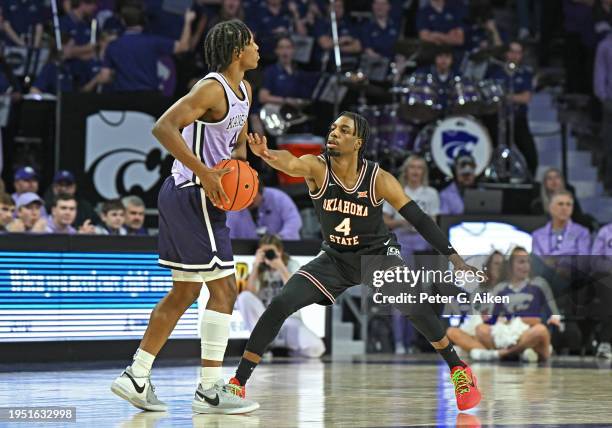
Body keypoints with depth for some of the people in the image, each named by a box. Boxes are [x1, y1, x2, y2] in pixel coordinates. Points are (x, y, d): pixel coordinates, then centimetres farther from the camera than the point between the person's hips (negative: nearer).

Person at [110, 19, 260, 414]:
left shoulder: (245, 91, 13)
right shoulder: (212, 89, -16)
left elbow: (238, 142, 27)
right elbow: (164, 128, -26)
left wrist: (238, 162, 3)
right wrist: (204, 172, -29)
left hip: (186, 195, 10)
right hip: (193, 194, -10)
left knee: (185, 292, 14)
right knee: (224, 290, -9)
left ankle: (136, 377, 18)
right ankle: (210, 390, -6)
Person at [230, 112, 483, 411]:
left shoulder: (379, 179, -21)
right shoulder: (317, 168, -20)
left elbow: (419, 219, -17)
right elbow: (289, 163, -44)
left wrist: (454, 258, -22)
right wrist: (267, 154, -69)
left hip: (377, 255, -1)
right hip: (335, 259, 1)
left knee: (416, 308, -21)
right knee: (279, 305, -14)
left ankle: (458, 370, 4)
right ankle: (238, 382, -5)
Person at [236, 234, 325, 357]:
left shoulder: (292, 265, 1)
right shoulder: (260, 269, 5)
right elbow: (250, 294, -11)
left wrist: (281, 268, -21)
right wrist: (255, 266, -16)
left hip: (289, 318, -1)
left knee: (315, 348, -30)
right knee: (244, 297, -29)